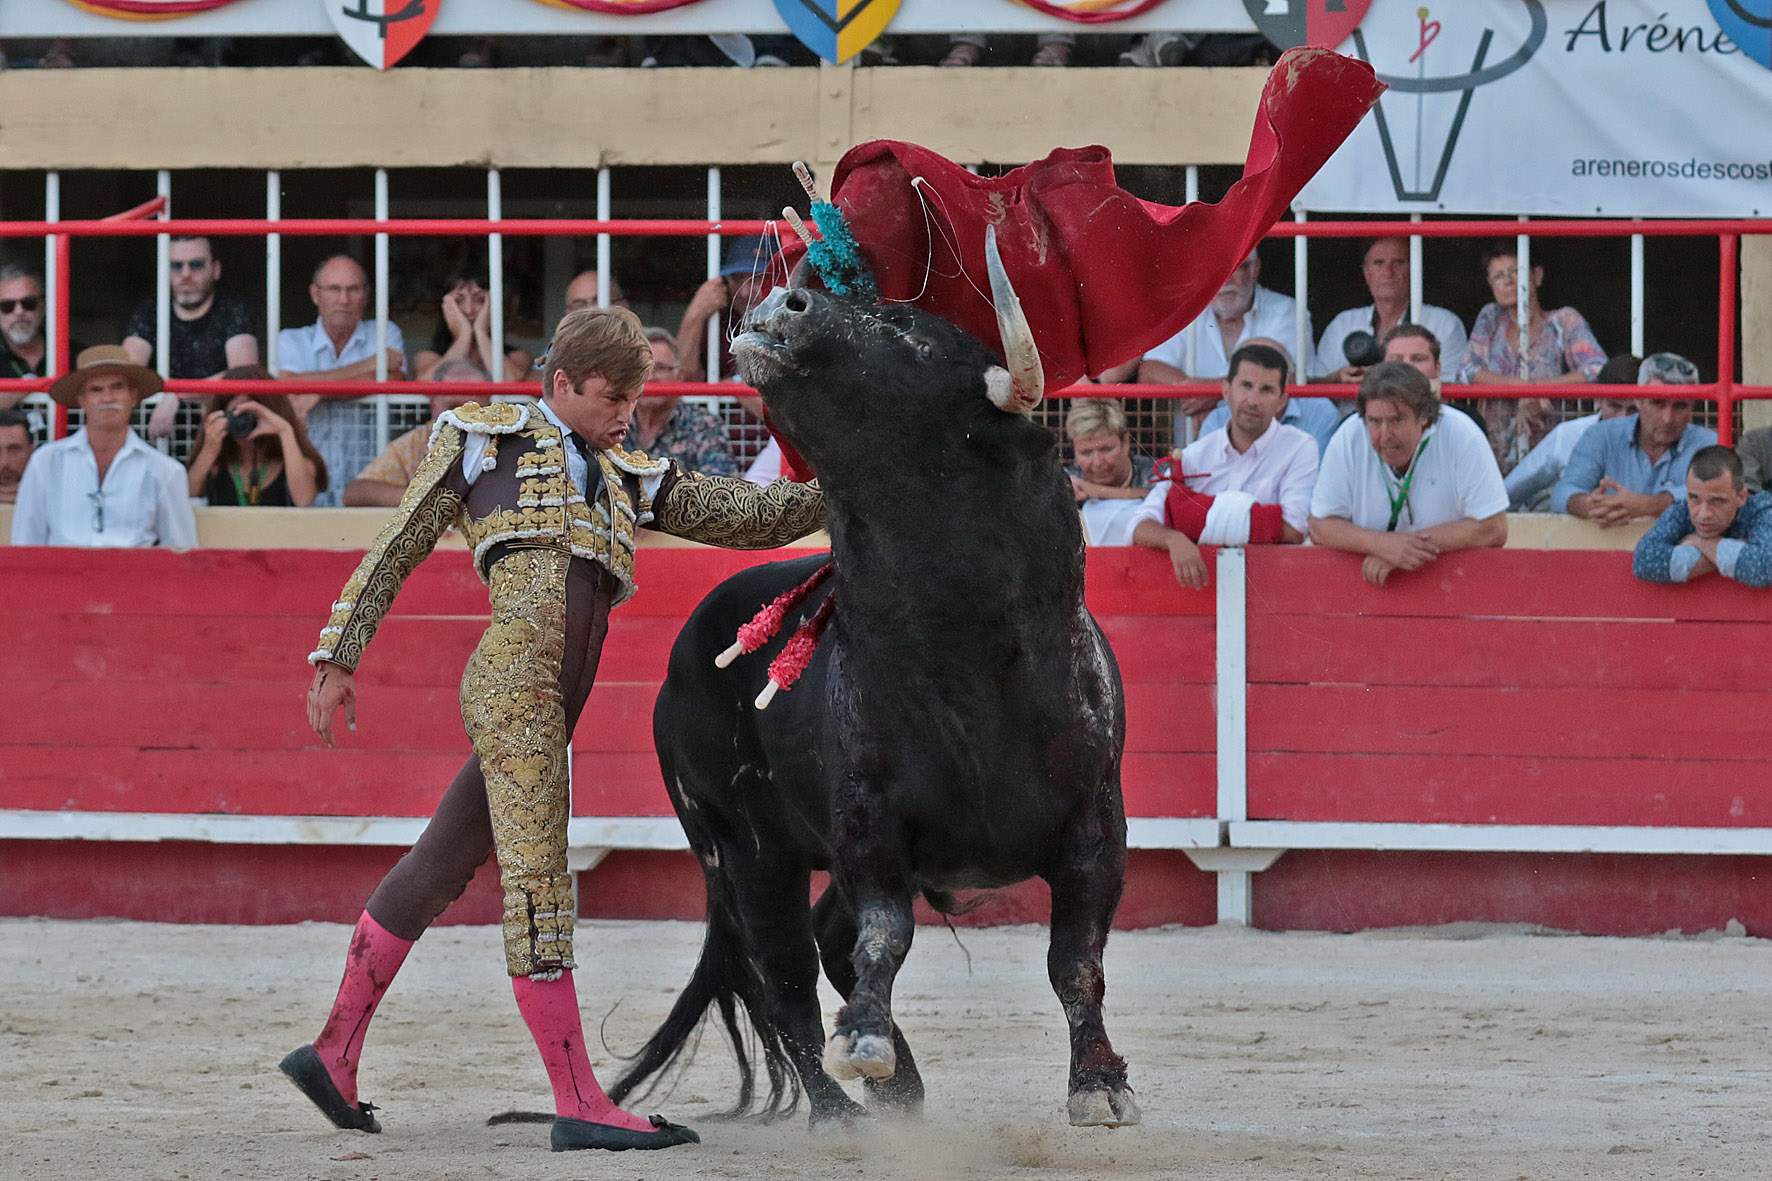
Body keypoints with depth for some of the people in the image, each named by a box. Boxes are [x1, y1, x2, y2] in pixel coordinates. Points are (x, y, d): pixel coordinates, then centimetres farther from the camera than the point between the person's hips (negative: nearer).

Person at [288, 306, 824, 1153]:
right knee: (536, 878, -9)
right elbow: (395, 551, 11)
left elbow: (750, 516, 22)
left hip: (552, 705, 7)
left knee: (437, 871, 13)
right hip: (512, 676, -7)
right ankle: (578, 1103, -12)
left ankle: (333, 1053, 22)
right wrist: (338, 659, 6)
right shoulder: (485, 440, 10)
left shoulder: (630, 480, 26)